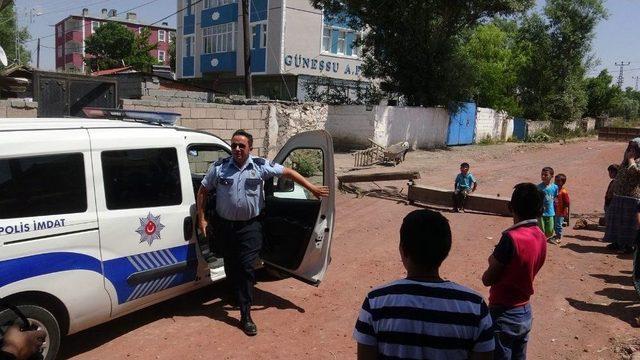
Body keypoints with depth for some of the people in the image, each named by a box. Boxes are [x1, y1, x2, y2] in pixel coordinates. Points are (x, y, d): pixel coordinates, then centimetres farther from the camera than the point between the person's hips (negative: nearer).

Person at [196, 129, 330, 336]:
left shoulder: (261, 166, -7)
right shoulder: (219, 167, -4)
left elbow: (288, 172, 1)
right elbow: (203, 191, 5)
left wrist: (312, 188, 1)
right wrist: (201, 219, 1)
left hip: (250, 226, -2)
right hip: (225, 226, 2)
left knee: (247, 268, -6)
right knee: (231, 266, 13)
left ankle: (245, 316, 0)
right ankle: (238, 296, 40)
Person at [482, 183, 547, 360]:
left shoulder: (511, 238, -24)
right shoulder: (541, 237, 0)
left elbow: (487, 279, -16)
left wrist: (493, 261, 1)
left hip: (504, 314, -8)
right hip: (525, 312, 8)